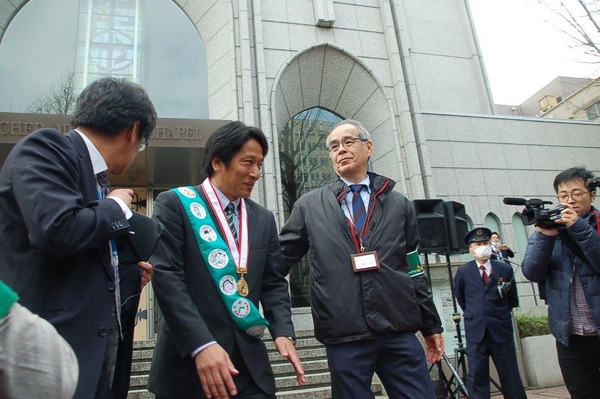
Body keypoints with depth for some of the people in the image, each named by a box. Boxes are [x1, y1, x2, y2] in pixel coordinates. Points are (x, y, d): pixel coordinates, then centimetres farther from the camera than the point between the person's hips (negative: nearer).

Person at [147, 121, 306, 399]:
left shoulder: (263, 219, 10)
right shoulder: (174, 204, -5)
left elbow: (274, 283, 10)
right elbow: (166, 276, -13)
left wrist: (283, 332, -7)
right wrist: (202, 344, -22)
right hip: (188, 360, -4)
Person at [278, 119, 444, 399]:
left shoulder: (399, 204, 11)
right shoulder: (309, 206, 7)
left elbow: (414, 269, 13)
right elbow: (280, 259, 11)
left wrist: (431, 325, 14)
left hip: (399, 331, 2)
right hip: (344, 336, -1)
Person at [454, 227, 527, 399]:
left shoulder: (505, 269, 3)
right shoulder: (463, 271, 2)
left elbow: (513, 299, 14)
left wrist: (501, 314, 10)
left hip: (501, 330, 0)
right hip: (476, 331, 0)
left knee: (510, 376, 7)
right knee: (476, 377, 3)